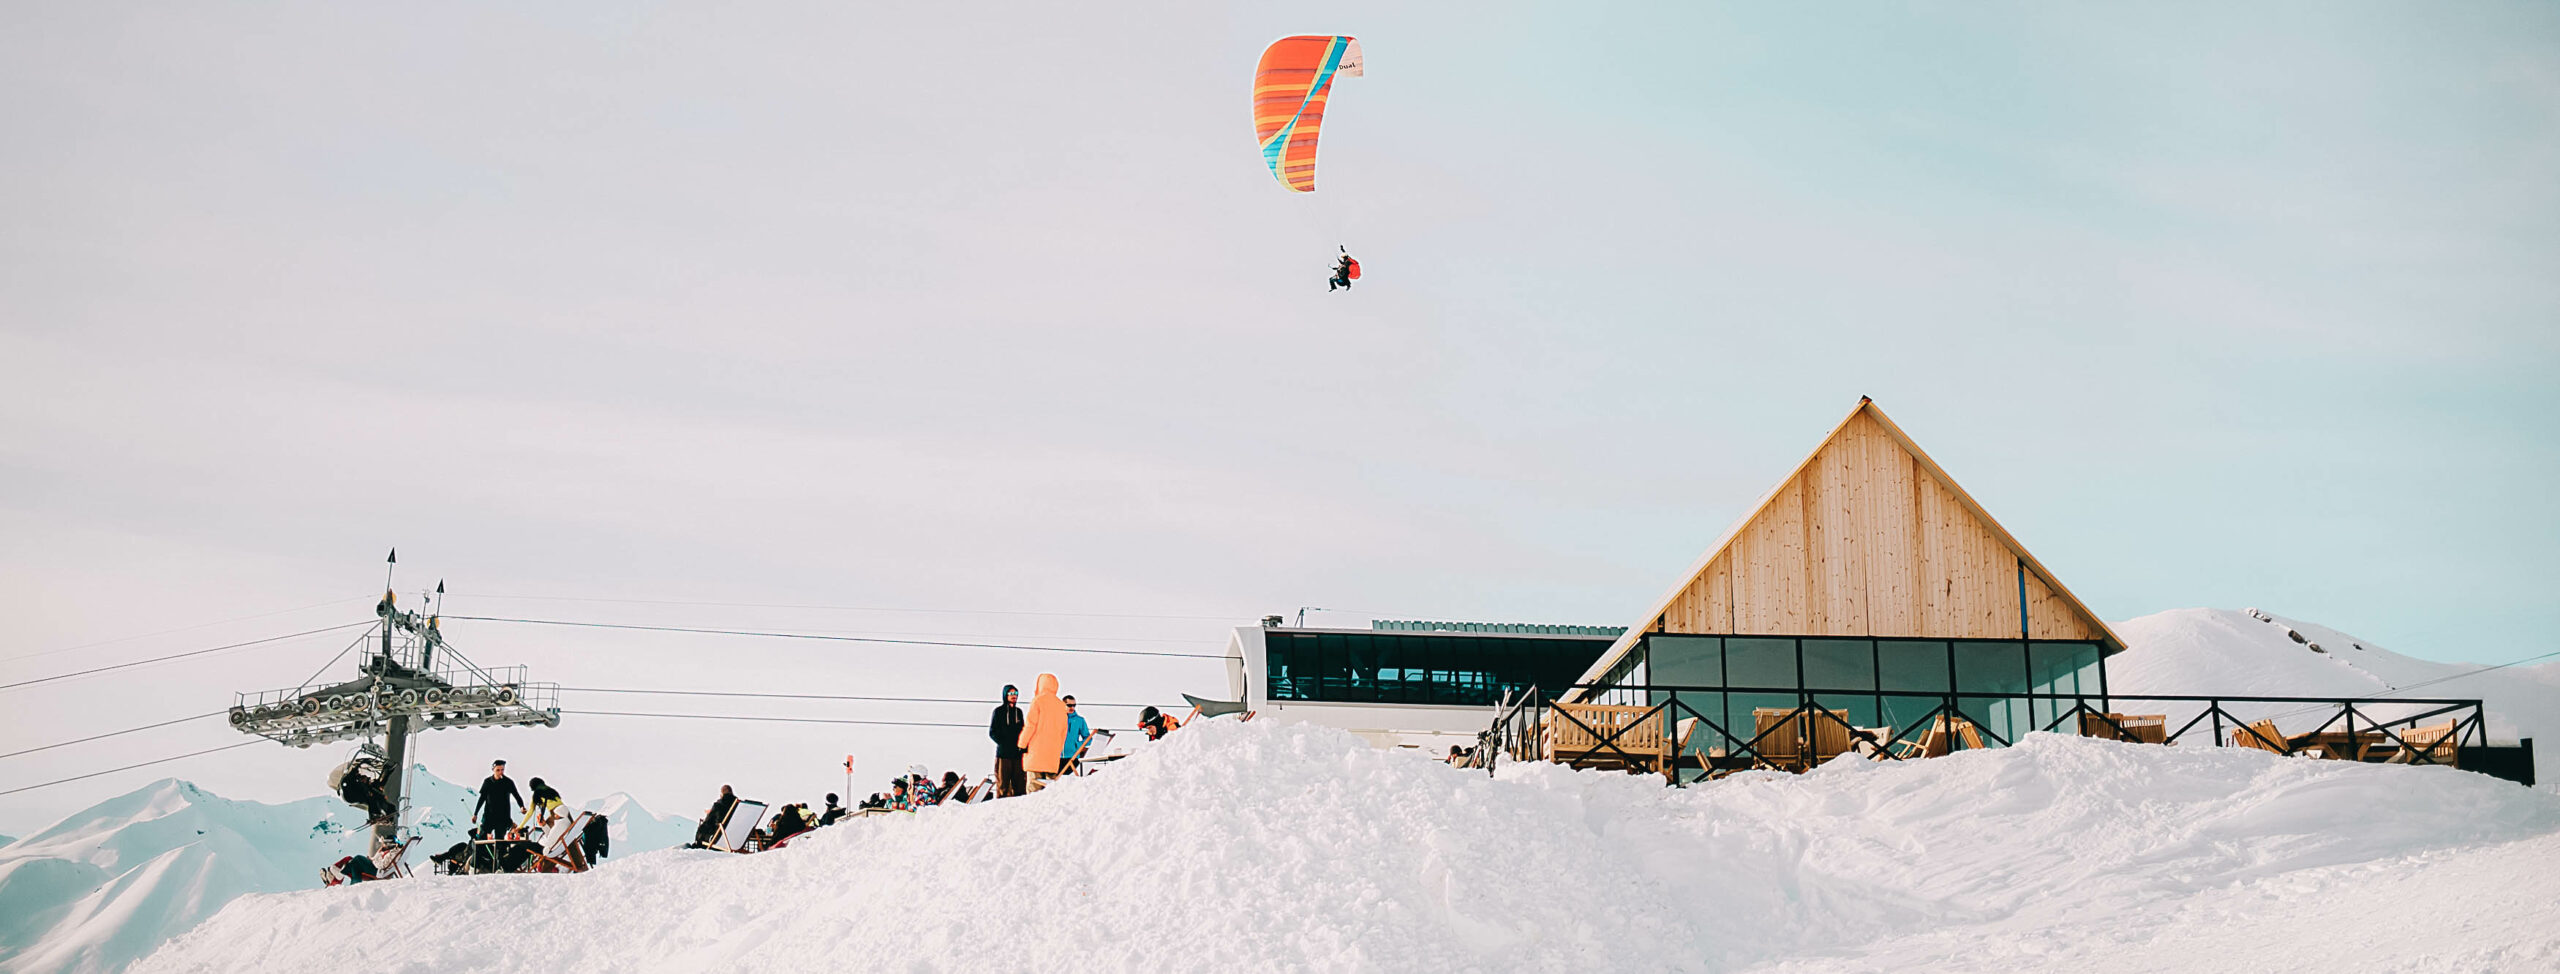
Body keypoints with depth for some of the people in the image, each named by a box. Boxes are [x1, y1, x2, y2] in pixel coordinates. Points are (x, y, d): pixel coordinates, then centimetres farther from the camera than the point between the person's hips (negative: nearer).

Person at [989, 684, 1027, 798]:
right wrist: (1004, 743, -11)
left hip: (1017, 753, 4)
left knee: (1018, 784, 0)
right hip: (1003, 753, -4)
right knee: (1002, 784, -6)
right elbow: (992, 732, 0)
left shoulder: (1018, 711, 16)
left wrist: (1021, 744, 2)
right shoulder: (999, 711, 3)